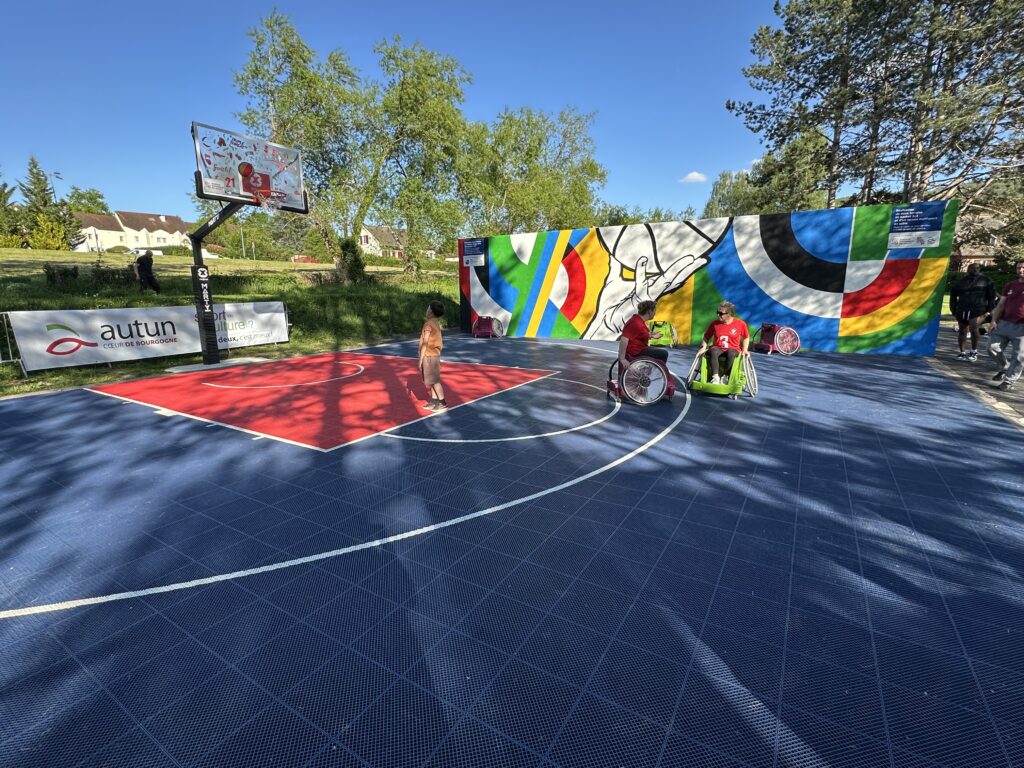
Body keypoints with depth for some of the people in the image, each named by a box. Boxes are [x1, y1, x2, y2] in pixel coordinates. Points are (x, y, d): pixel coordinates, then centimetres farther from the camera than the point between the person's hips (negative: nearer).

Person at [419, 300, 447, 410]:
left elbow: (425, 343, -16)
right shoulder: (436, 323, 10)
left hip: (429, 356, -9)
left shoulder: (428, 324, -16)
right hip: (434, 354, 9)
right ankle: (434, 401, 22)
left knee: (434, 381, -3)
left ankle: (443, 404, 1)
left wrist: (421, 359, -12)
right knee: (431, 380, 15)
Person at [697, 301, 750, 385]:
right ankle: (715, 377, -39)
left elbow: (746, 338, 13)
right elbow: (706, 338, 10)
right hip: (717, 348, 1)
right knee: (713, 352, -36)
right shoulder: (714, 324, 1)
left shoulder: (740, 324, -1)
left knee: (731, 353, -38)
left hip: (733, 349, -1)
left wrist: (744, 350, 1)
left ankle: (725, 378, -29)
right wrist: (703, 347, -7)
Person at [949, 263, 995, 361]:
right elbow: (953, 295, 16)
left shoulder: (985, 281, 8)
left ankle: (974, 351, -4)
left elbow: (991, 296, 7)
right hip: (962, 311, 3)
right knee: (962, 332, 6)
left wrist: (989, 310, -3)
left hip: (978, 310, -3)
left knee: (974, 329, -20)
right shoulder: (961, 282, 12)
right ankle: (963, 353, 15)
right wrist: (954, 310, 10)